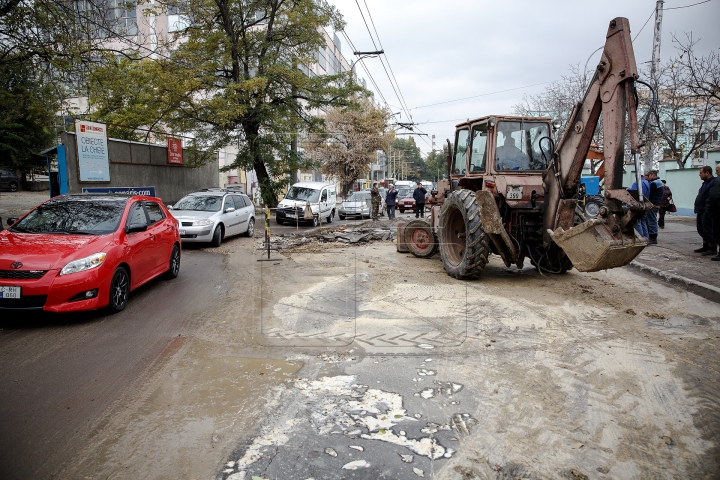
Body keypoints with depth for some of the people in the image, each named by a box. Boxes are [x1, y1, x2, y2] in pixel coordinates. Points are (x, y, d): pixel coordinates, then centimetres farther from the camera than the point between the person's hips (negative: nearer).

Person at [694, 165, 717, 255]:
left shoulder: (714, 182, -14)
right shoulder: (705, 183, 19)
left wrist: (708, 210, -25)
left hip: (706, 212, -10)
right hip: (701, 212, 10)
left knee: (708, 230, -5)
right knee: (702, 230, 15)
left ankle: (713, 248, 2)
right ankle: (706, 246, 25)